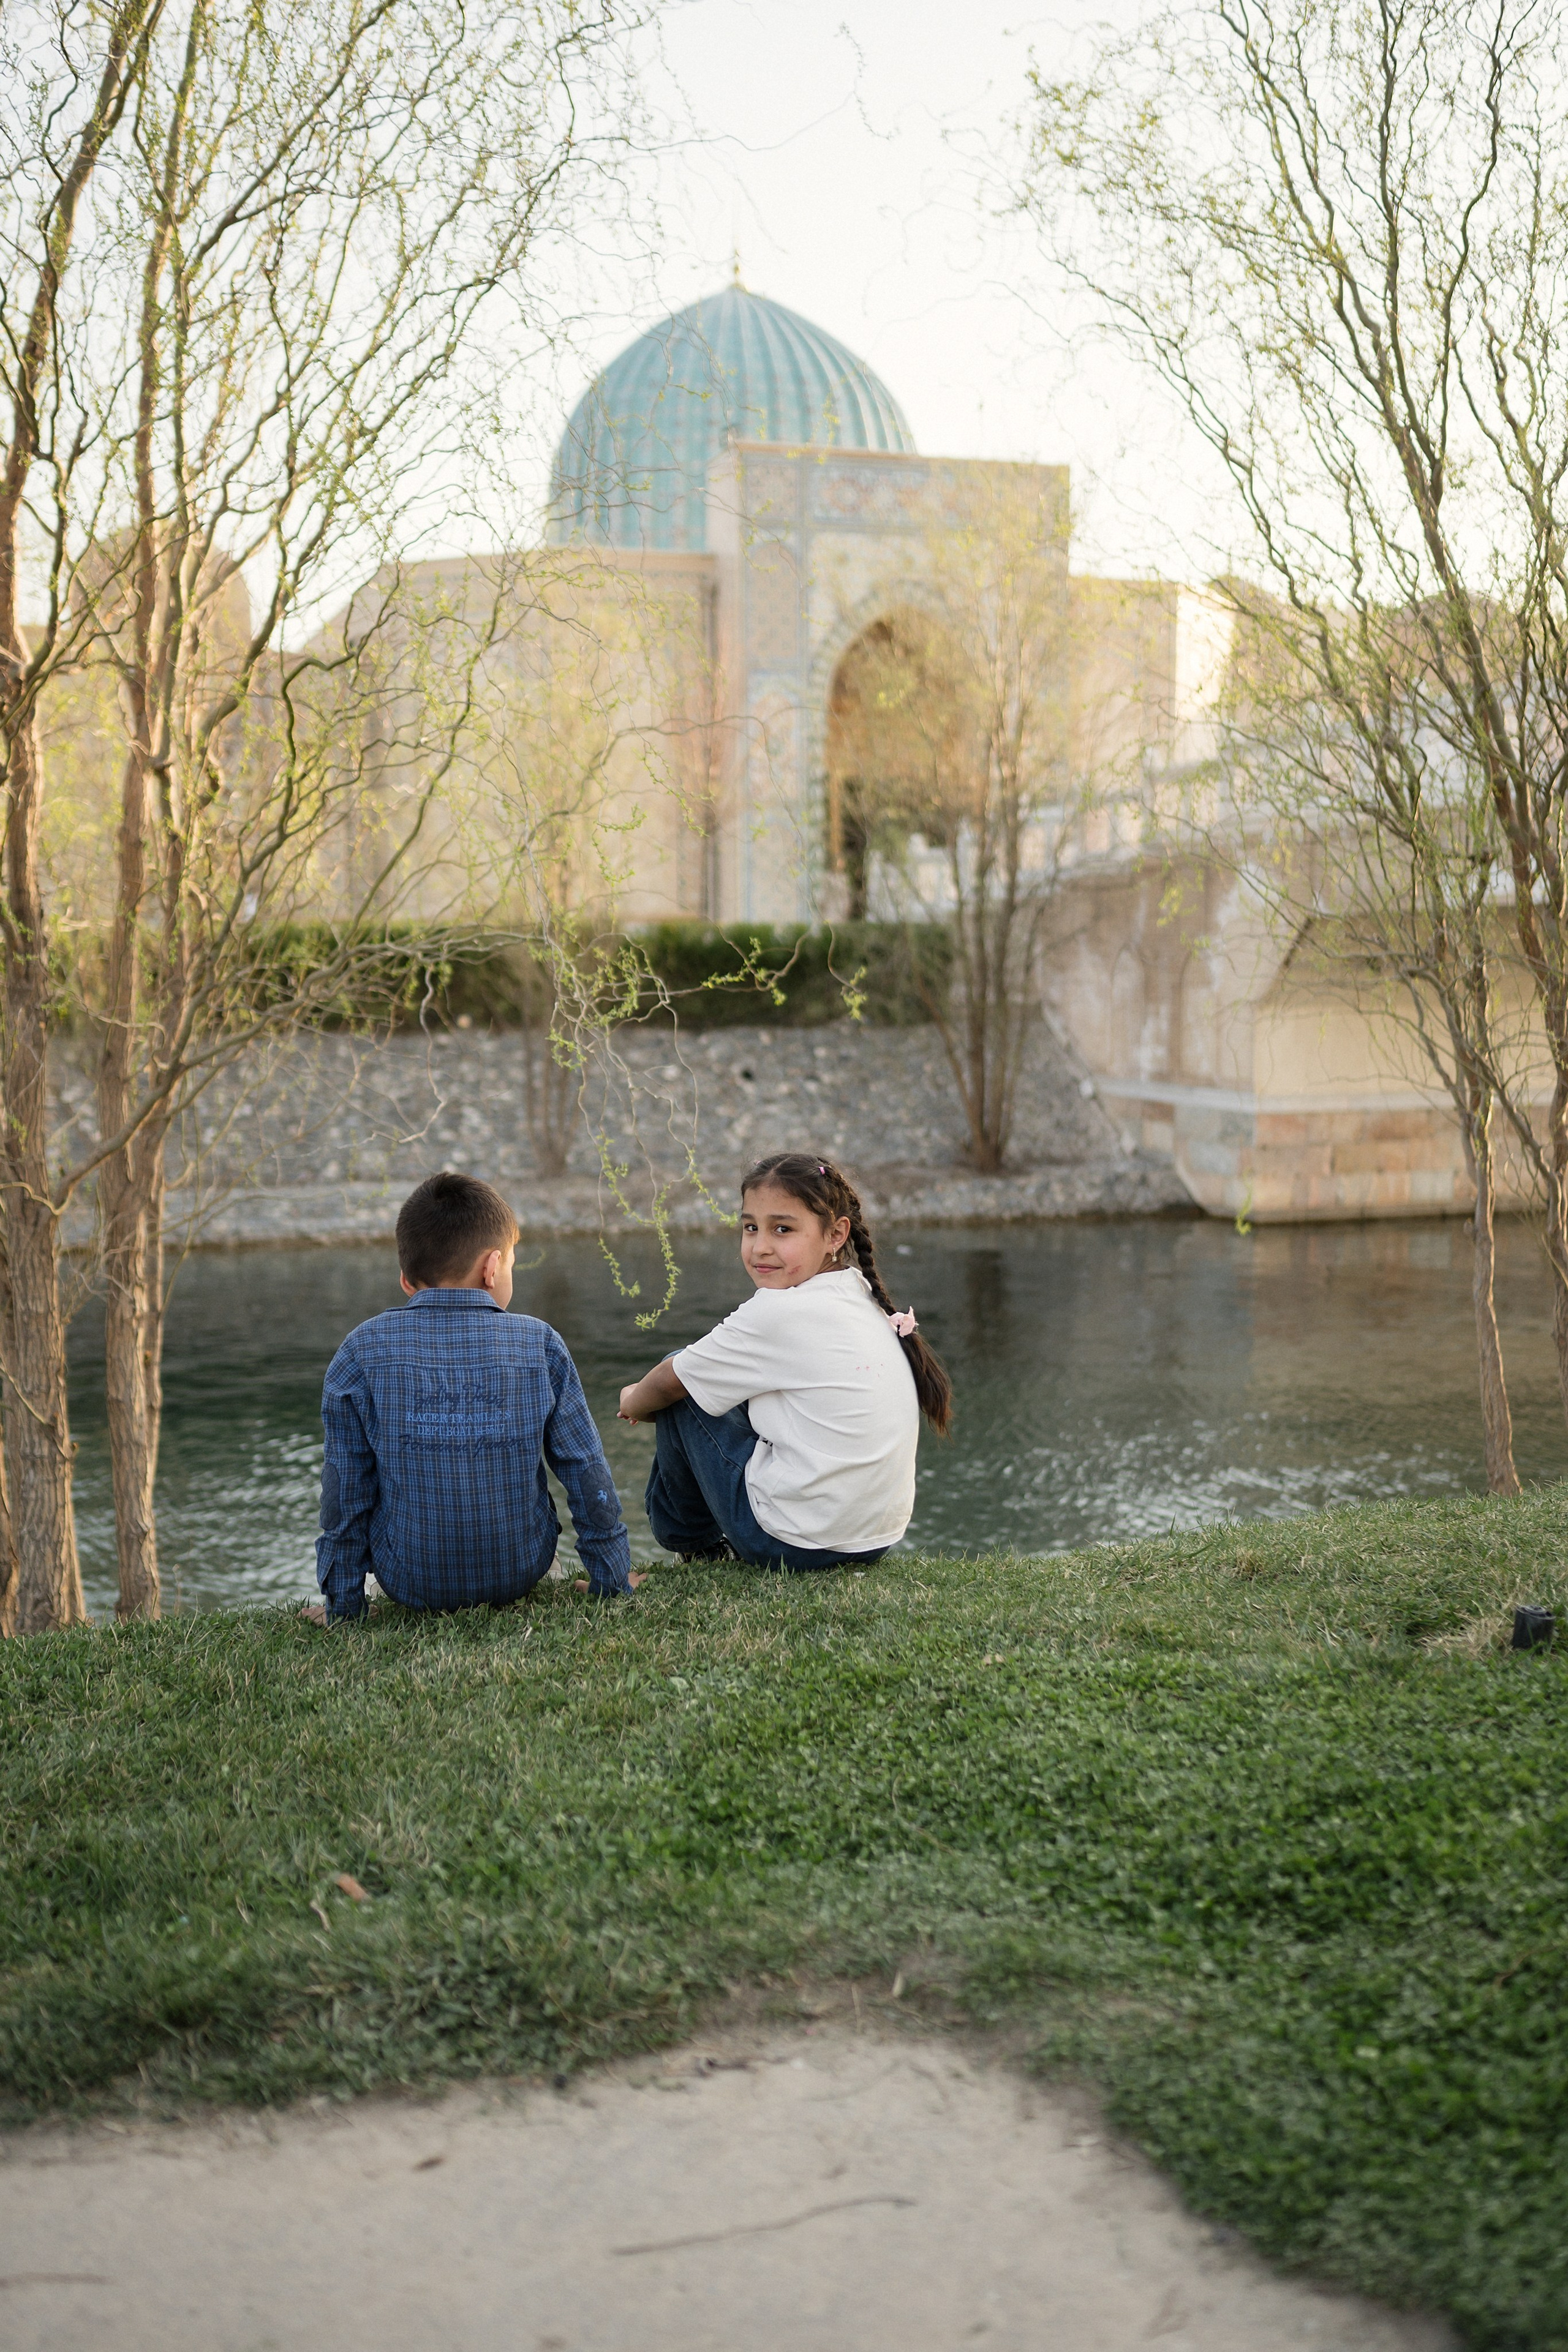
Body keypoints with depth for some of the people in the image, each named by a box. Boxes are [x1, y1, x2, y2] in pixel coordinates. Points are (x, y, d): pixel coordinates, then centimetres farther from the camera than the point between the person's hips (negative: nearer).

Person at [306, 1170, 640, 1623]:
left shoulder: (363, 1352, -9)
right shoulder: (539, 1343, -8)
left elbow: (346, 1487, -5)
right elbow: (586, 1471, -2)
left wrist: (341, 1602, 5)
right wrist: (612, 1580, 9)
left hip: (411, 1584, -1)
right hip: (521, 1576, 1)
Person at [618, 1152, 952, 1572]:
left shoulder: (779, 1312, -17)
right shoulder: (865, 1301, 6)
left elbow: (668, 1383, -4)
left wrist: (634, 1400, 18)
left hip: (795, 1544, -8)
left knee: (682, 1381, 5)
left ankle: (690, 1540, 25)